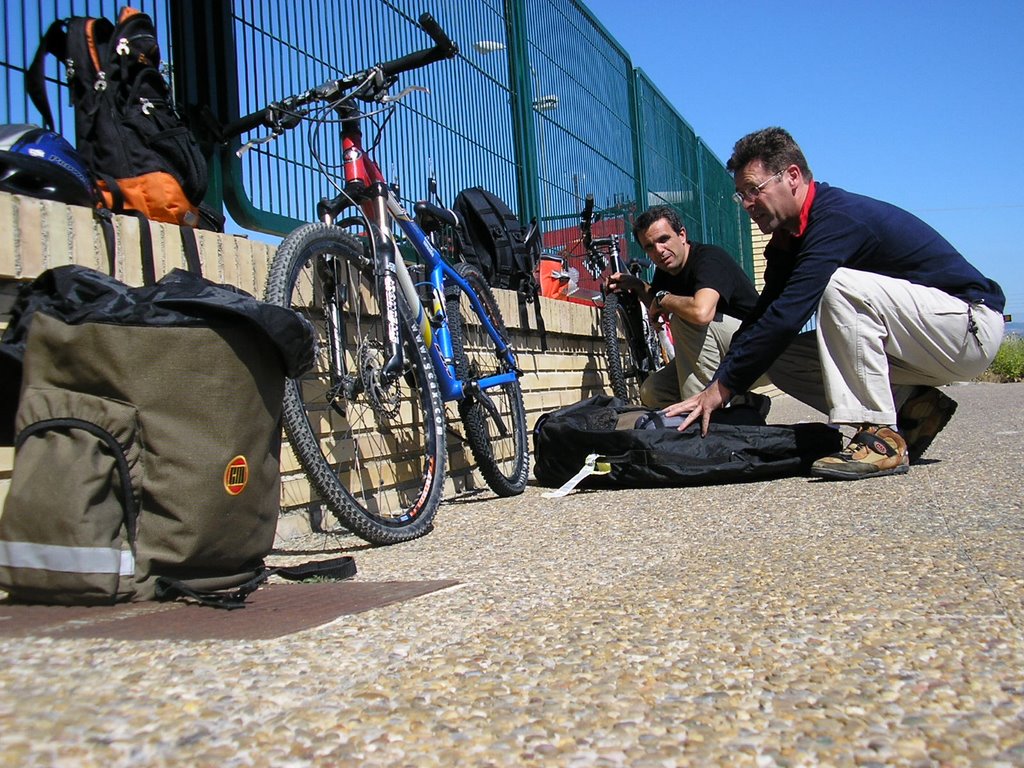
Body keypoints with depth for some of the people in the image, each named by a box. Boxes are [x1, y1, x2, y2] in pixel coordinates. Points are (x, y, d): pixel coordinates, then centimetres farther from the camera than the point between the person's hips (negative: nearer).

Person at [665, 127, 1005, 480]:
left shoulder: (838, 217, -24)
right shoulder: (788, 239, 5)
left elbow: (786, 317, -31)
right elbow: (763, 315, 3)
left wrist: (721, 387, -27)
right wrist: (715, 387, -8)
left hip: (972, 323, -8)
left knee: (839, 285, -32)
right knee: (777, 358, -3)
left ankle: (882, 439, -26)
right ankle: (913, 407, 2)